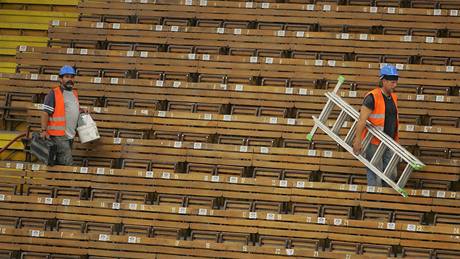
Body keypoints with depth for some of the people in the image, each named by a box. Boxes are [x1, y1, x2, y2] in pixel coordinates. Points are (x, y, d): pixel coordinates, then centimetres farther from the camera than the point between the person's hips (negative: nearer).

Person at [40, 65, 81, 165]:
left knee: (59, 164, 11)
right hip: (58, 136, -8)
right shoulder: (54, 94, -7)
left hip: (70, 136, 8)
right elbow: (45, 113, -12)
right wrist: (44, 130, -22)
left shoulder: (74, 94, 16)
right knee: (68, 164, -14)